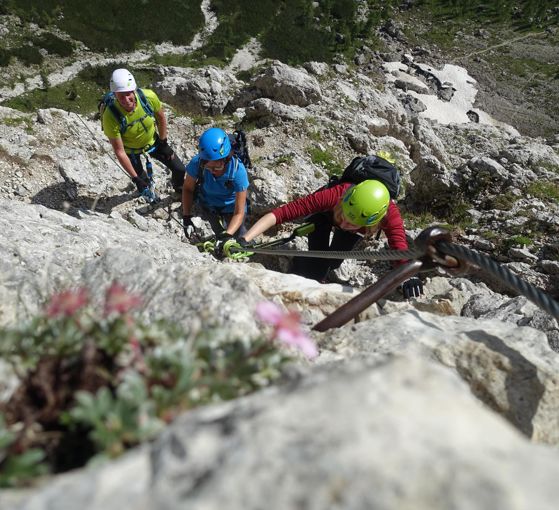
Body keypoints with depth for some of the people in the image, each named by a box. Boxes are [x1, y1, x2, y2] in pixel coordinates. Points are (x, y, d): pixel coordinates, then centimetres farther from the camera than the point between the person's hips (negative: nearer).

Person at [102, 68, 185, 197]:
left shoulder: (148, 96, -32)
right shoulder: (111, 116, -37)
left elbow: (161, 118, -9)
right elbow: (119, 152, -28)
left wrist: (163, 143, -2)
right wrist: (135, 178, -25)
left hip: (153, 141, 2)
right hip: (131, 149, -2)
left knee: (179, 169, 3)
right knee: (142, 180, 6)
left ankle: (179, 189, 38)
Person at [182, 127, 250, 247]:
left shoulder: (238, 170, -39)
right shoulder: (197, 163, -34)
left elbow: (239, 213, -34)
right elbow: (188, 188, -13)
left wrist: (227, 235, -47)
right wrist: (186, 219, -21)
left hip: (231, 205, -1)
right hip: (208, 204, 1)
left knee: (239, 237, 7)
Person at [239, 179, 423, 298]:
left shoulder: (389, 214, -42)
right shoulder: (335, 195, -47)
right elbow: (280, 213, -51)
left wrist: (410, 277, -70)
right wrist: (245, 240, -59)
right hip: (325, 213, -2)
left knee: (332, 263, 10)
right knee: (317, 269, -14)